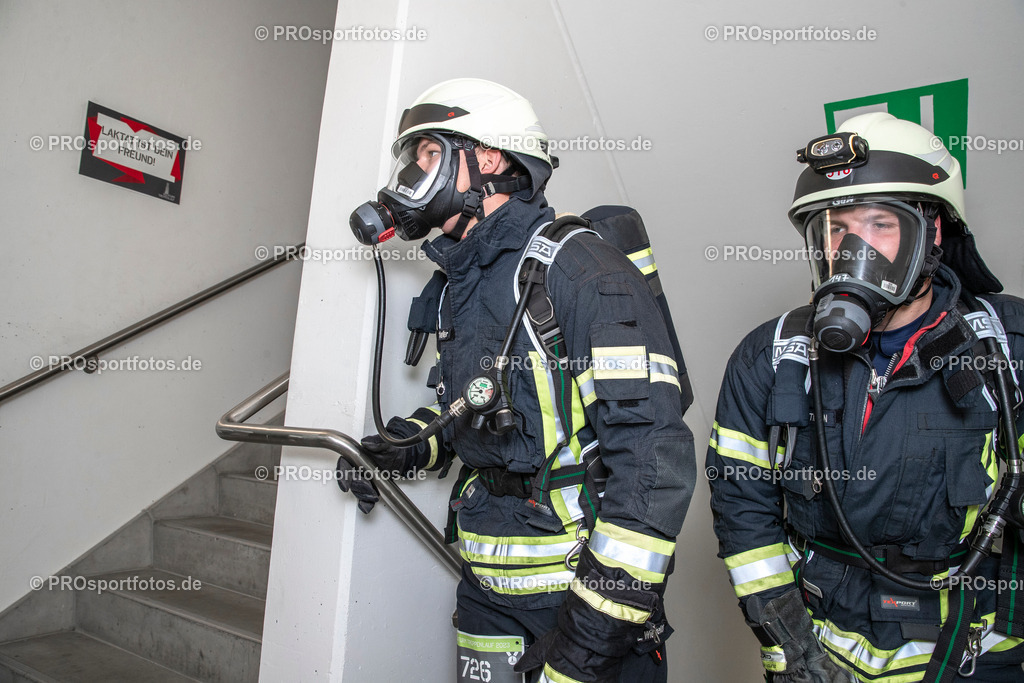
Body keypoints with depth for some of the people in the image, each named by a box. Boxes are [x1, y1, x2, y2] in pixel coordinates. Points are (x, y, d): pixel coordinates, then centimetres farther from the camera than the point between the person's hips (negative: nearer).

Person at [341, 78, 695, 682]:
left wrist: (600, 616, -24)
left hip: (583, 586, -7)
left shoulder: (579, 269, -18)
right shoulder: (460, 286, 9)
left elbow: (655, 454, -24)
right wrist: (408, 445, 4)